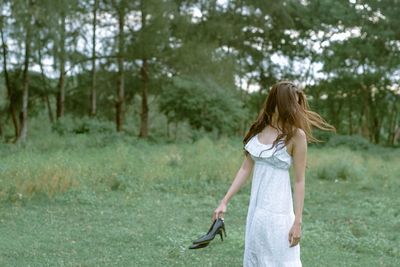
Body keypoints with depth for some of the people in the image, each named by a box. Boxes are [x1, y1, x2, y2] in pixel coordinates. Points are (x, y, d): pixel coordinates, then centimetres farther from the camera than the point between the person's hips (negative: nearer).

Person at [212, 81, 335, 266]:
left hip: (277, 209, -6)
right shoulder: (258, 129, 4)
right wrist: (224, 202, 4)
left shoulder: (296, 134, -11)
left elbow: (299, 181, -10)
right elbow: (245, 169, 7)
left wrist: (298, 222, -13)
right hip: (256, 206, 6)